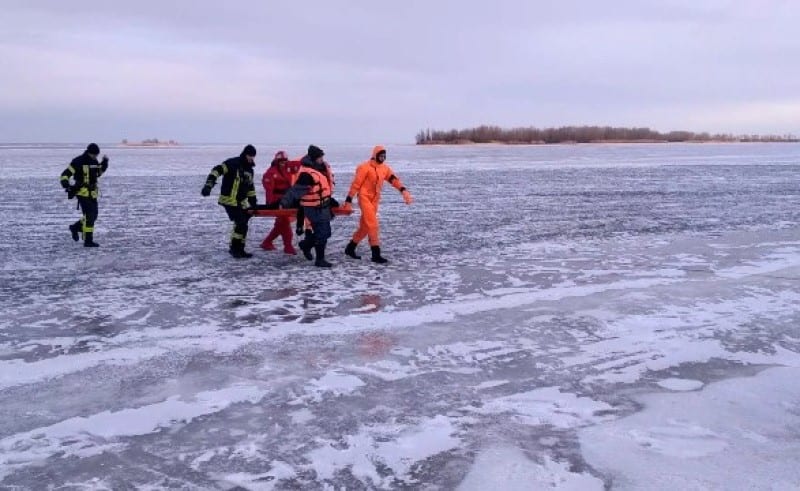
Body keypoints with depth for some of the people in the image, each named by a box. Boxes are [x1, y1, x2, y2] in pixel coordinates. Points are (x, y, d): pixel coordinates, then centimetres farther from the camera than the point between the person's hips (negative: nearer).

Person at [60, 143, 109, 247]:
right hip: (83, 192, -8)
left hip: (92, 193, 8)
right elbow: (65, 175, -10)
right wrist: (67, 186, -25)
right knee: (89, 215, -11)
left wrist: (104, 163, 9)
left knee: (93, 215, 13)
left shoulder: (94, 161, 9)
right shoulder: (78, 162, -13)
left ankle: (75, 227, 35)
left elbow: (99, 172, 25)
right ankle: (88, 241, -6)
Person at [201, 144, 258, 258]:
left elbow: (250, 186, 24)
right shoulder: (232, 163, -12)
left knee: (242, 225, 9)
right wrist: (208, 185, -30)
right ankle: (234, 248, -3)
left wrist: (253, 201, 21)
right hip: (229, 200, -8)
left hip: (241, 202, 8)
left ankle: (239, 249, 18)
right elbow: (216, 171, -19)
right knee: (241, 224, -15)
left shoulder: (249, 169, 14)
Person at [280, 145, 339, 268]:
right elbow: (296, 189, -26)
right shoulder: (307, 173, -24)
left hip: (323, 206, 9)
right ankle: (320, 259, 8)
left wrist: (330, 200, 26)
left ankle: (306, 244, 36)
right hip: (314, 209, -9)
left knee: (325, 232, 16)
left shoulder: (321, 167, 6)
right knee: (322, 234, -4)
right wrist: (285, 202, -28)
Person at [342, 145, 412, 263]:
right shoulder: (365, 167, -12)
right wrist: (348, 200, -12)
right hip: (364, 198, -7)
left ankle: (350, 248, 30)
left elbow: (394, 180, -5)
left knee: (365, 226, 13)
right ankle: (376, 254, -12)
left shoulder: (385, 168, 7)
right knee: (373, 225, -14)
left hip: (375, 199, 7)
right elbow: (356, 184, -11)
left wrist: (404, 191, -21)